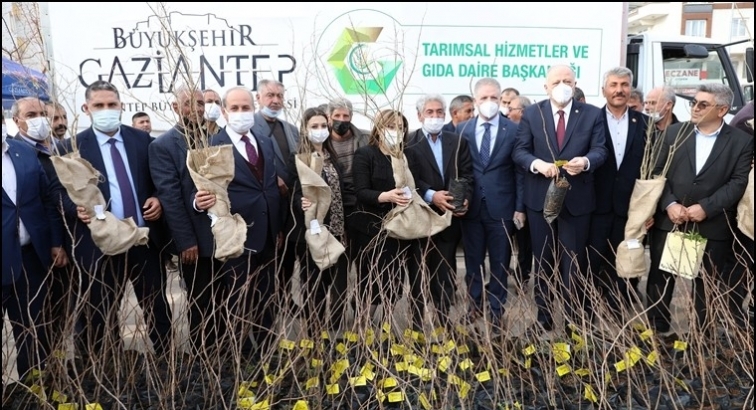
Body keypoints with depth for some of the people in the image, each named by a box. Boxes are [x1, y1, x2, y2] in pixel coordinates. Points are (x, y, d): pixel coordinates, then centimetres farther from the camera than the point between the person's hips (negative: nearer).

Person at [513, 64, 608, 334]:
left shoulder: (593, 114, 1)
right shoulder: (532, 114, 2)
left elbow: (600, 151, -6)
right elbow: (520, 151, -3)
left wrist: (585, 161, -29)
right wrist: (537, 163, -24)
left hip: (577, 199, -1)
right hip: (540, 198, 1)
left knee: (574, 262, 8)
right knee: (543, 261, 13)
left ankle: (574, 321, 22)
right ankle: (543, 318, 28)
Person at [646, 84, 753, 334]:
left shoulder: (742, 141, 1)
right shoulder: (675, 133, 5)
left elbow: (739, 182, -7)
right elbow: (658, 172, 2)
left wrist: (706, 208, -16)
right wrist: (669, 204, -11)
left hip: (712, 225, -1)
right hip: (670, 219, 2)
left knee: (707, 283, 9)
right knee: (660, 277, 6)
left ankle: (702, 335, 24)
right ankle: (656, 330, 19)